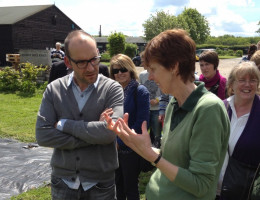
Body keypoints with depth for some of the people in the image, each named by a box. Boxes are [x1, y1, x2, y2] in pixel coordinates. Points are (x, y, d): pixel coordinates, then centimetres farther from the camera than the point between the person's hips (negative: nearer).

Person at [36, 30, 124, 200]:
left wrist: (64, 124, -15)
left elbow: (109, 131, -24)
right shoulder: (54, 89, -4)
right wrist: (94, 134, -17)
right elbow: (43, 136, -12)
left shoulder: (113, 89, -10)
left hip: (100, 184, -1)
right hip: (62, 181, 2)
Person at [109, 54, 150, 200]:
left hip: (130, 148, -5)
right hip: (113, 148, 5)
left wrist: (120, 141, -15)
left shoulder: (140, 91, -11)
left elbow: (141, 123, -15)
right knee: (117, 184, 19)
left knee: (130, 188, 10)